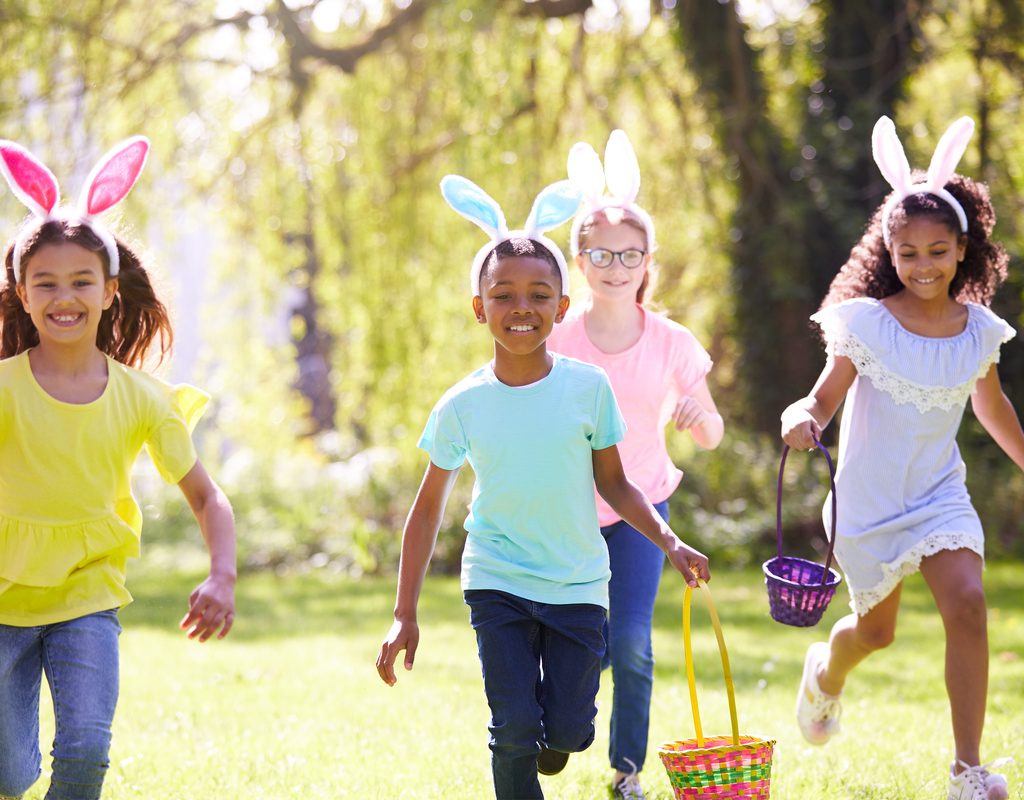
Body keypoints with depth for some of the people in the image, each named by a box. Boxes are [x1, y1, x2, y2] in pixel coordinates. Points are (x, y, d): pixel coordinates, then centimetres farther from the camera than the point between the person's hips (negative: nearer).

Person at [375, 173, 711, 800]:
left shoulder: (588, 388, -7)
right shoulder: (462, 407, -7)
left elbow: (614, 483, 6)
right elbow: (429, 509, 2)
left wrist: (671, 543, -6)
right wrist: (405, 615, 0)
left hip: (578, 586, 1)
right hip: (498, 586, 0)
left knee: (568, 731, 0)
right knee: (513, 731, -10)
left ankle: (555, 735, 36)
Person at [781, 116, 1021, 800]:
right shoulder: (866, 323, -13)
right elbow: (827, 397, -11)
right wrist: (804, 419, -34)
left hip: (941, 494, 1)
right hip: (870, 500, -1)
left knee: (967, 602, -22)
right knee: (875, 630, 15)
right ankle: (826, 674, 54)